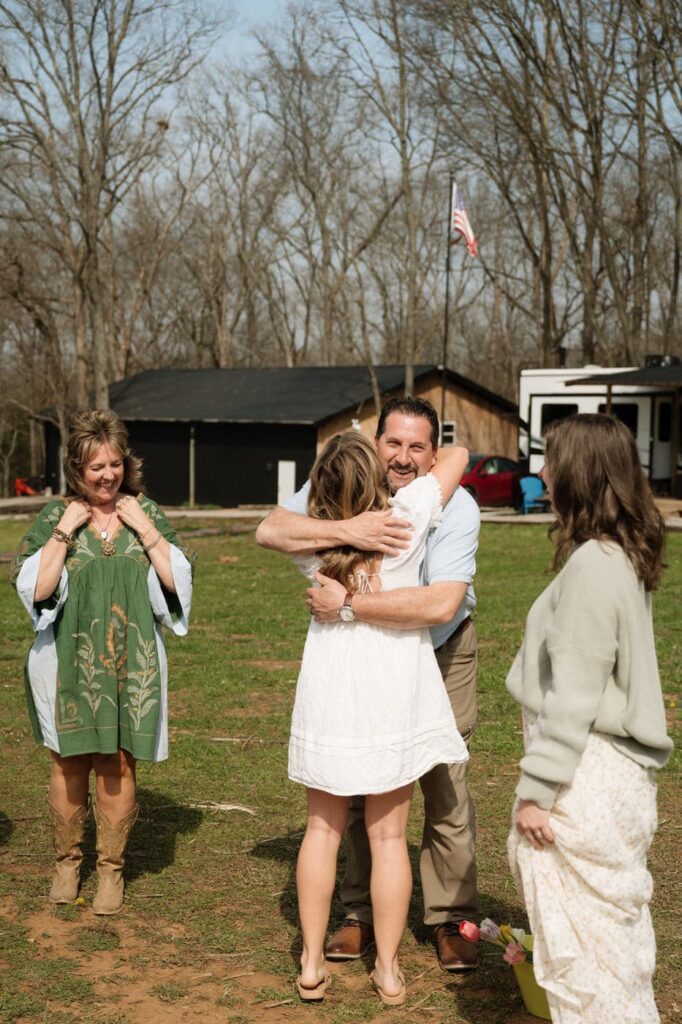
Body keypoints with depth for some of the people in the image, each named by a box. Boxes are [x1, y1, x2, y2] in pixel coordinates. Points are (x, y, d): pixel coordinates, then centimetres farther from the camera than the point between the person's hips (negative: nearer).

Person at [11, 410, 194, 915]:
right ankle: (67, 860, 25)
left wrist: (144, 529, -8)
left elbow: (178, 581, -2)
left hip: (130, 662, 1)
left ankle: (111, 868, 16)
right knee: (70, 760, 5)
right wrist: (65, 531, -13)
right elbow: (34, 589, -9)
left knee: (118, 762, 1)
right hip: (69, 659, 0)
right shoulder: (54, 515, 0)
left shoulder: (147, 513, 5)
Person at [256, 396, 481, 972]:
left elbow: (441, 604, -40)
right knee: (360, 788, 9)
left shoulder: (456, 507, -27)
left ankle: (452, 919, 15)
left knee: (446, 788, 0)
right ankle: (362, 913, 23)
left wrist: (348, 605, -38)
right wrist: (346, 530, -44)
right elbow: (270, 531, -30)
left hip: (440, 654, -3)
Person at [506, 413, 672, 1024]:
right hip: (618, 767, 10)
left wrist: (537, 788, -16)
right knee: (612, 922, 19)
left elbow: (573, 695, -22)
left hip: (588, 775, -10)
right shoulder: (626, 557, 9)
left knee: (580, 933, 1)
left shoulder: (592, 565, -20)